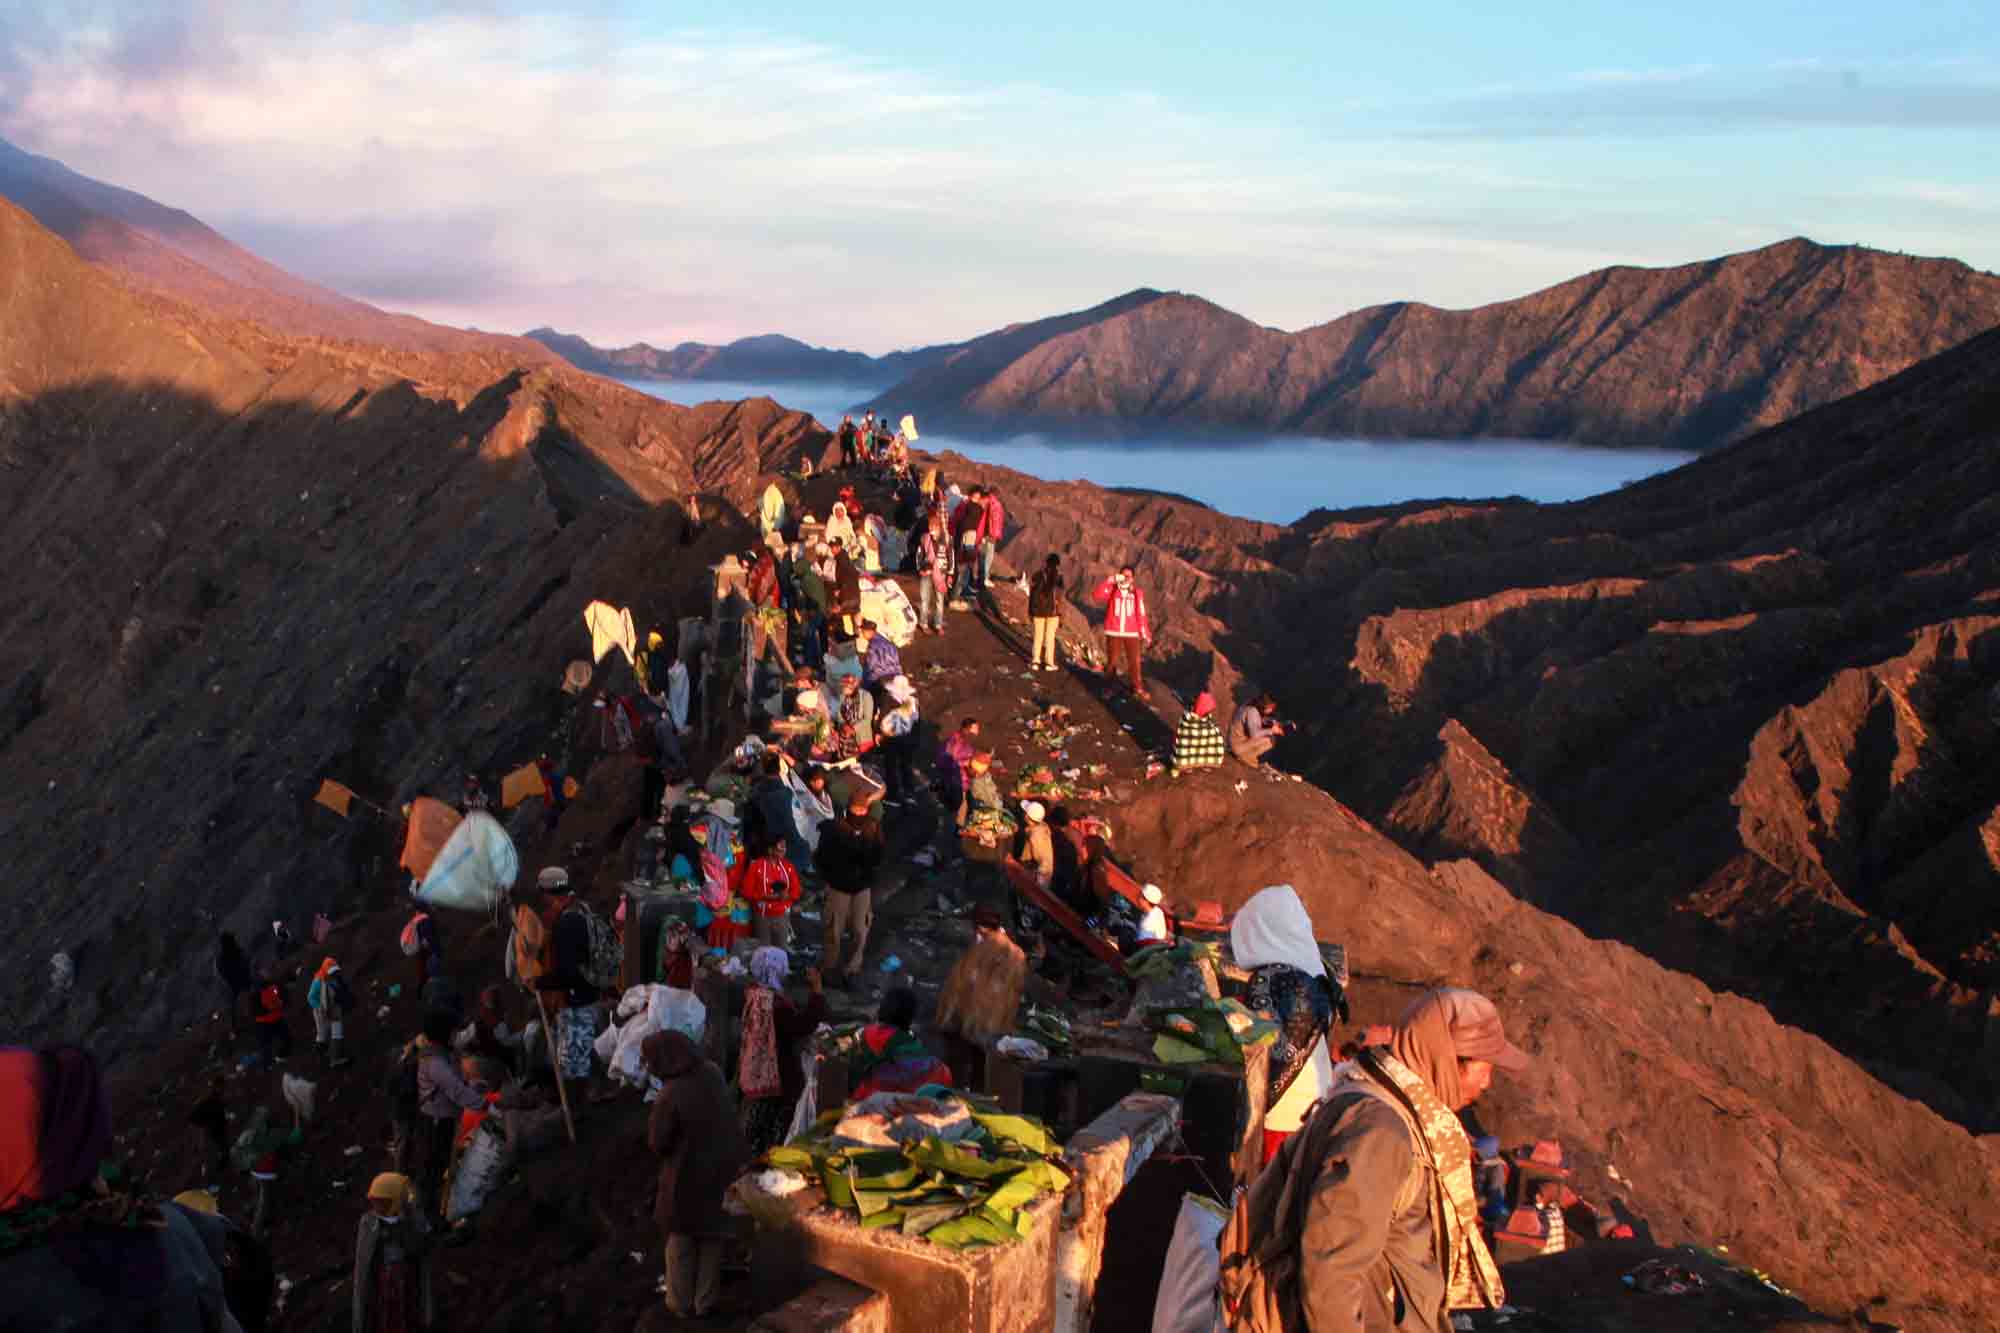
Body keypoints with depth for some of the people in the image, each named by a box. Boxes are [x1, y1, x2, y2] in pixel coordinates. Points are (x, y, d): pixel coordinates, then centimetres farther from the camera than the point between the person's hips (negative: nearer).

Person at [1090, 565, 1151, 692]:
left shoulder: (1137, 593, 3)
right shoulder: (1112, 590, -2)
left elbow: (1141, 614, 5)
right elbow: (1096, 596, -20)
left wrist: (1145, 634, 3)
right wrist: (1111, 581, -25)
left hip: (1132, 633, 0)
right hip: (1113, 633, 0)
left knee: (1134, 661, -1)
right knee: (1111, 661, 8)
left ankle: (1138, 688, 9)